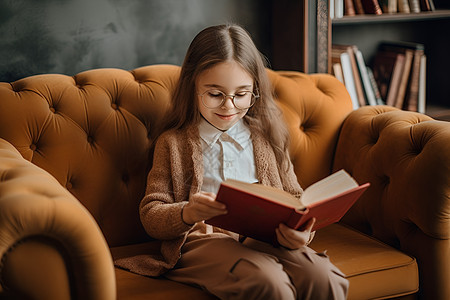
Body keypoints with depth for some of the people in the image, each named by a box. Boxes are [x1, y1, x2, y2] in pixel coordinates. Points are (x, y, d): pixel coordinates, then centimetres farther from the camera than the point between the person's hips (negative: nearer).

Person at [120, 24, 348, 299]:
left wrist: (301, 230, -7)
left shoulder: (267, 137, 17)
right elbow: (151, 215, 7)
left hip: (264, 237, 3)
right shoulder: (173, 143, 11)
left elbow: (293, 197, 18)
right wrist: (186, 214, -17)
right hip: (204, 240, -2)